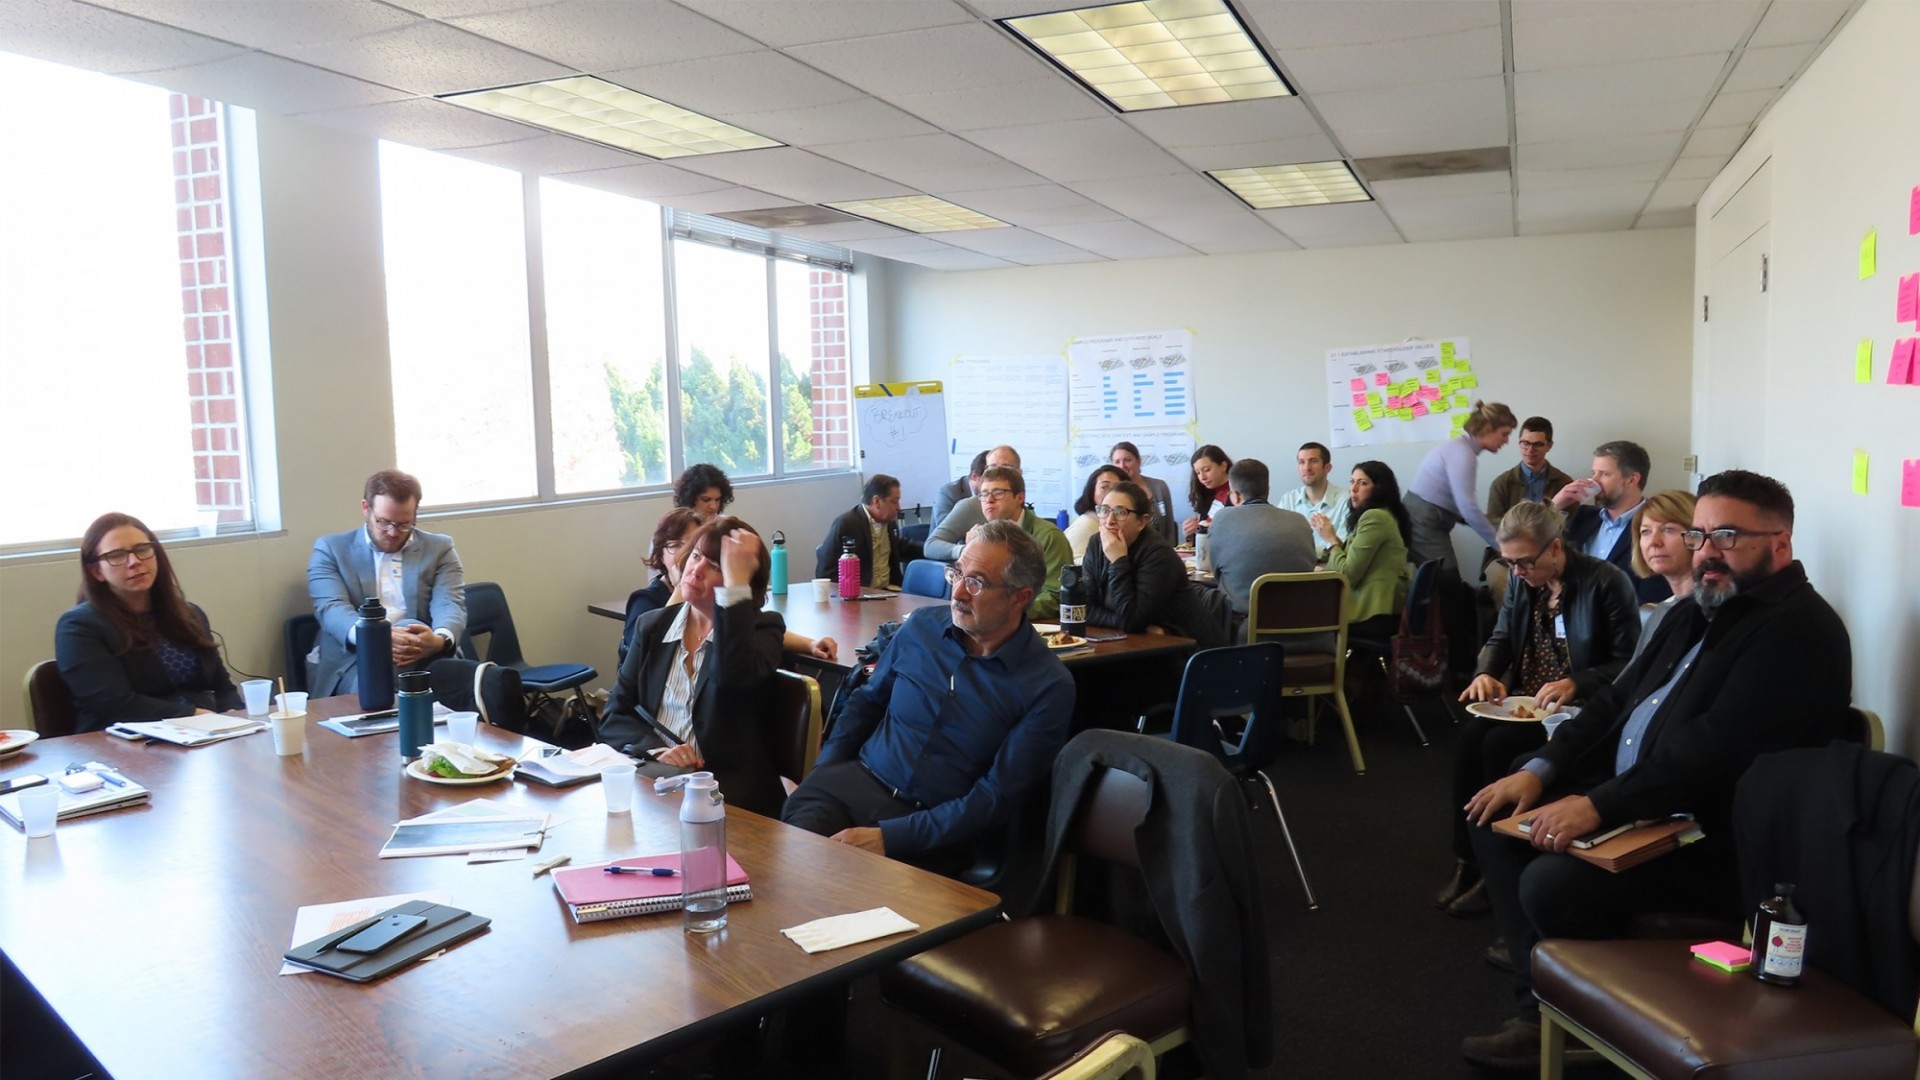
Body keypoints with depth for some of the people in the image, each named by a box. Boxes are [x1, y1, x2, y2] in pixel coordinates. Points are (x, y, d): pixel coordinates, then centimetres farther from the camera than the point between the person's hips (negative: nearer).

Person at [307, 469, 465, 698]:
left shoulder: (439, 548, 14)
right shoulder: (331, 548, 11)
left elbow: (450, 604, -1)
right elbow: (331, 607, -5)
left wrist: (439, 640, -27)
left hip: (422, 657, 2)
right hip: (353, 662, -1)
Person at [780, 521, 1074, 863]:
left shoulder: (1048, 688, -9)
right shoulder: (922, 626, 5)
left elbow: (996, 798, -11)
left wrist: (888, 837, -18)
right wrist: (822, 775, 4)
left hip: (936, 830, -3)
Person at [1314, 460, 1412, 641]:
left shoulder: (1374, 517, -17)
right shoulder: (1384, 514, 16)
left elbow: (1348, 575, -18)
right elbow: (1353, 564, 11)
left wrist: (1331, 539, -5)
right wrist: (1334, 538, 2)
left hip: (1376, 617, -9)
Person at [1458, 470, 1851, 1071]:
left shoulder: (1799, 631, -16)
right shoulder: (1696, 612, 14)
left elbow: (1715, 746, -25)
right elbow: (1620, 700, 16)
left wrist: (1599, 805, -27)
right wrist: (1540, 770, 3)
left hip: (1715, 845, -10)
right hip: (1629, 800, 10)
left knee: (1550, 884, -26)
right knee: (1497, 824, 4)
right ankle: (1542, 1008, 4)